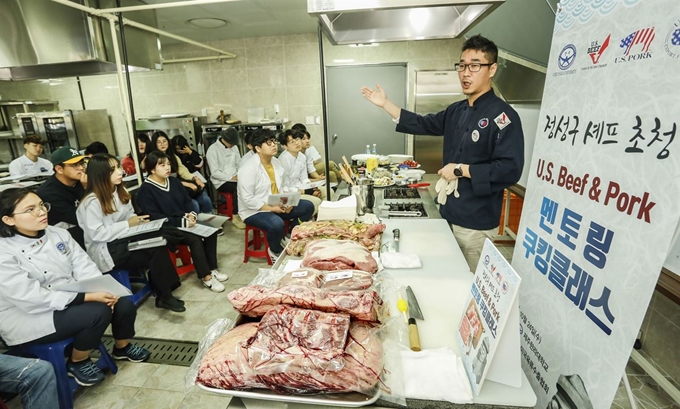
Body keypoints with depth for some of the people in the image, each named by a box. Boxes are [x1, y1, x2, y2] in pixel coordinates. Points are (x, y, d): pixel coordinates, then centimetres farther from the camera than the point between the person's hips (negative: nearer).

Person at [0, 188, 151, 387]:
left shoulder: (58, 233, 0)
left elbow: (83, 265, -2)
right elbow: (33, 299, -26)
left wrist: (102, 289, -20)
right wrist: (87, 297, -30)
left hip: (72, 299, 7)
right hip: (29, 318, -6)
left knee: (124, 306, -10)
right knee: (97, 312, -28)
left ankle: (122, 347, 23)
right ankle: (78, 363, 2)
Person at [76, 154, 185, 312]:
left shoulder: (120, 191, 7)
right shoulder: (92, 202, -17)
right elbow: (97, 234, -19)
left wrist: (137, 220, -6)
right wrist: (128, 224, -19)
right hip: (106, 250, -7)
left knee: (158, 245, -22)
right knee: (155, 254, -25)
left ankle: (164, 293, -12)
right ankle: (164, 297, -10)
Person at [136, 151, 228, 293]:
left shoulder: (174, 181, 10)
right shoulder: (146, 190, -12)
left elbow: (187, 201, 14)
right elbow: (155, 218, -18)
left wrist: (190, 214, -8)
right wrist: (182, 222, -23)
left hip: (184, 221, 7)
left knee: (211, 229, -15)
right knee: (195, 239, -30)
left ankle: (212, 269, -4)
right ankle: (206, 277, -17)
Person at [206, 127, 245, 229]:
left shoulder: (234, 147, 10)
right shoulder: (213, 149, -9)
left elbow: (239, 163, 13)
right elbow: (215, 172, -14)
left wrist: (239, 175, -7)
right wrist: (231, 177, -21)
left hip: (234, 178, 5)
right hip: (221, 181, -5)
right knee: (239, 188, -32)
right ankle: (236, 216, -19)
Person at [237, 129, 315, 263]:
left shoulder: (276, 162, 5)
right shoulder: (248, 169, -20)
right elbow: (247, 199, -23)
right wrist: (270, 208, -24)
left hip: (277, 205, 8)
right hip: (254, 210, -8)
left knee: (308, 206, -2)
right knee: (277, 224, -37)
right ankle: (275, 250, -2)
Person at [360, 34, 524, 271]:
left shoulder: (502, 116, -17)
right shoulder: (456, 111, 8)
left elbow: (510, 170, -24)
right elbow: (422, 124, 14)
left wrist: (461, 170, -21)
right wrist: (385, 104, 10)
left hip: (476, 222, -8)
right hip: (450, 214, 8)